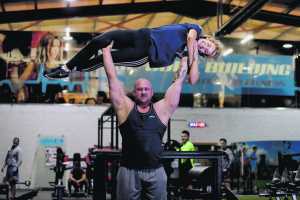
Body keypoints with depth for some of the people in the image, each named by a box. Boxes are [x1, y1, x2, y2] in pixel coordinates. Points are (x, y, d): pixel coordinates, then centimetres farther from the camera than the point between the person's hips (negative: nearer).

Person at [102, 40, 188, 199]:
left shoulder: (161, 109, 8)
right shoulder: (125, 107, 5)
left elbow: (179, 80, 13)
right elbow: (112, 77, 8)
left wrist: (185, 55, 19)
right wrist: (106, 49, 12)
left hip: (155, 171, 1)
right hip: (129, 171, -1)